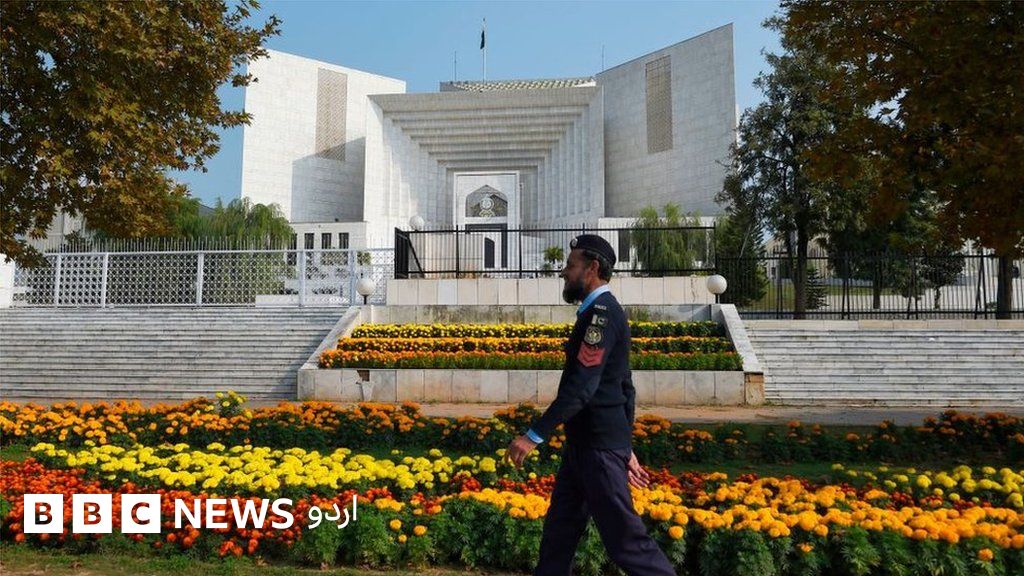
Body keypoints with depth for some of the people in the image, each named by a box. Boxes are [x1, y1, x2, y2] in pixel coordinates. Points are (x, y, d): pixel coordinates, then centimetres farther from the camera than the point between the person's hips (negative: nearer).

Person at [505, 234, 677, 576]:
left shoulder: (601, 312, -17)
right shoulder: (600, 311, 15)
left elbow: (582, 385, -25)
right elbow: (624, 388, 18)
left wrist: (535, 435, -22)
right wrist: (626, 448, 22)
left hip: (599, 445, -10)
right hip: (585, 442, 10)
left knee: (623, 538, 0)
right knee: (560, 527, 16)